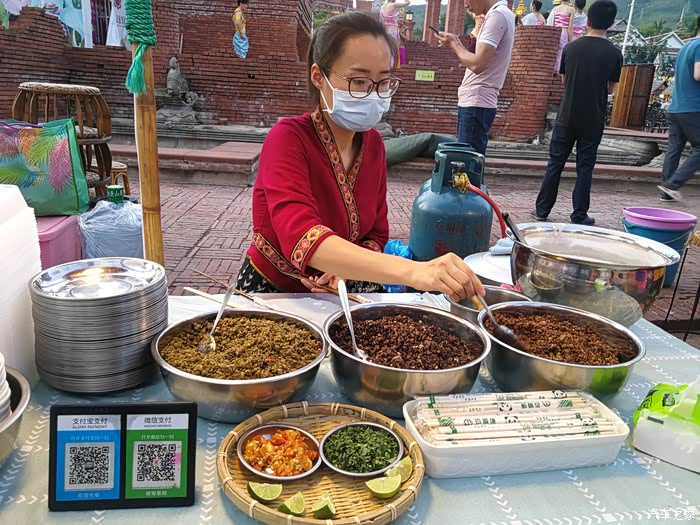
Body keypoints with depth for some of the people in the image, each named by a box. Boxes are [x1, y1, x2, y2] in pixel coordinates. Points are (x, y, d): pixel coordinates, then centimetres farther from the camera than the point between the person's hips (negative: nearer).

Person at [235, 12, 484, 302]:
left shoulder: (373, 143, 0)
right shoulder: (288, 139, -18)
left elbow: (376, 234, 7)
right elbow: (302, 238, -35)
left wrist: (349, 269, -17)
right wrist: (412, 271, -47)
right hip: (271, 290, -4)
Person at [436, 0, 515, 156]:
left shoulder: (497, 15, -12)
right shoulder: (499, 14, 19)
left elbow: (477, 64, -20)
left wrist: (454, 45, -5)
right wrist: (457, 45, 9)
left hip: (476, 104, -10)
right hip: (474, 102, 10)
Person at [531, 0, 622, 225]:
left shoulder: (571, 48, -2)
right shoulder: (614, 53, -6)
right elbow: (610, 88, 3)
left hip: (567, 117, 1)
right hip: (593, 121, -1)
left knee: (555, 163, 8)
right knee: (585, 167, 6)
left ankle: (542, 209, 11)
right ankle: (579, 215, 8)